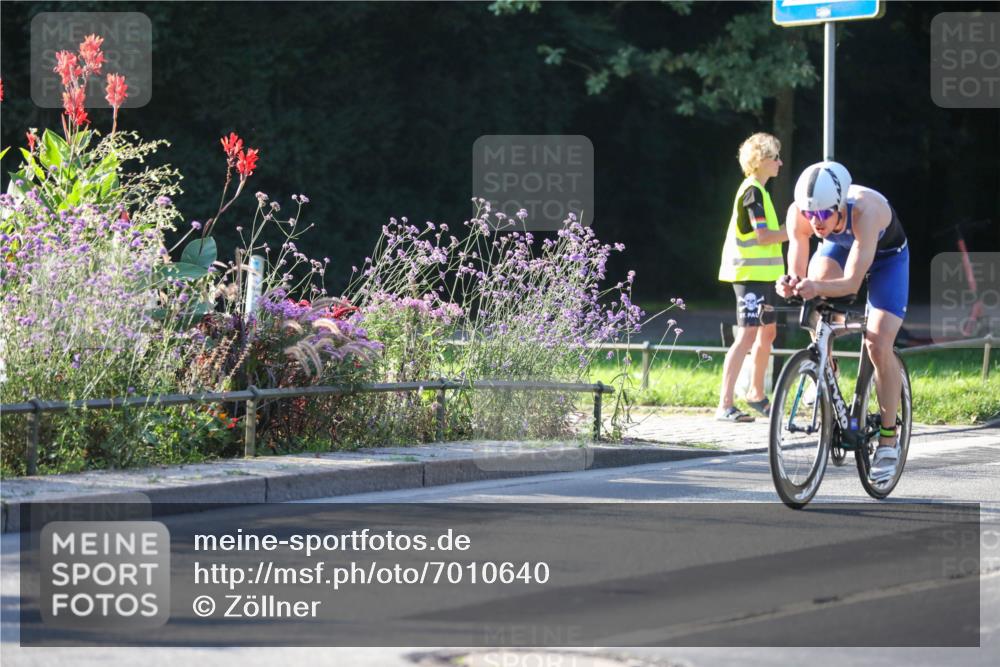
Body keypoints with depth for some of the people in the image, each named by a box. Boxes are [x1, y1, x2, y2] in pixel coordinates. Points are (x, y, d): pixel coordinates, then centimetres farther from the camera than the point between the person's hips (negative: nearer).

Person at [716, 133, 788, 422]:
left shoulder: (756, 190, 18)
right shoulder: (753, 191, -14)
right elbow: (762, 236, -20)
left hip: (762, 273, 11)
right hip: (750, 273, -11)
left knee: (767, 332, 18)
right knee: (747, 336, -16)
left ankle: (756, 394, 32)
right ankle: (725, 405, -20)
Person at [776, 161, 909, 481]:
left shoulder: (866, 210, -43)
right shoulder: (799, 213, -32)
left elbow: (852, 282, -46)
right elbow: (797, 271, -29)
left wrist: (817, 288, -64)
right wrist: (790, 285, -52)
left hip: (886, 256, -3)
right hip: (839, 248, 3)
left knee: (878, 346, -17)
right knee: (817, 302, -29)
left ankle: (888, 439, -3)